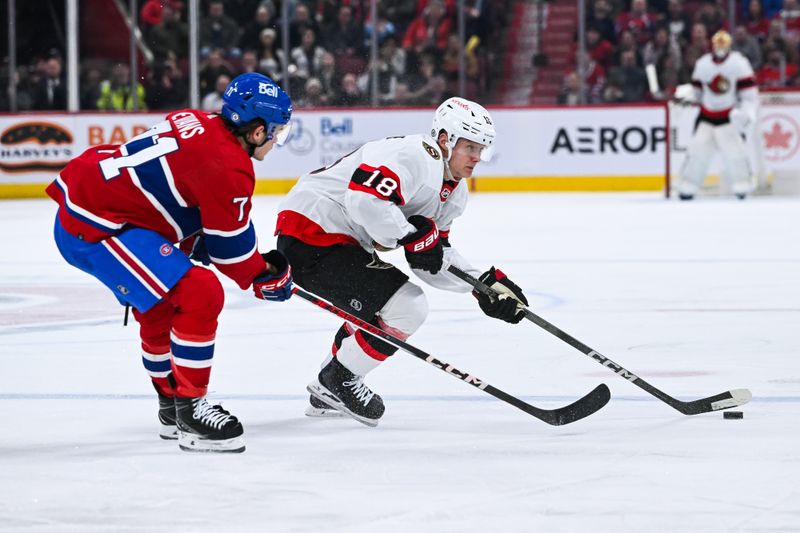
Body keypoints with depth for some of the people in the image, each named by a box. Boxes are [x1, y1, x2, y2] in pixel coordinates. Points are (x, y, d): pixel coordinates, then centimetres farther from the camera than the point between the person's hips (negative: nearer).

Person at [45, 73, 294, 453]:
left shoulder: (197, 125, 10)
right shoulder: (227, 165, -17)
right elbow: (230, 246, -7)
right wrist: (267, 278, 9)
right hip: (96, 230, -11)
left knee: (160, 305, 26)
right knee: (200, 296, -14)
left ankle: (171, 405, 39)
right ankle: (190, 413, -6)